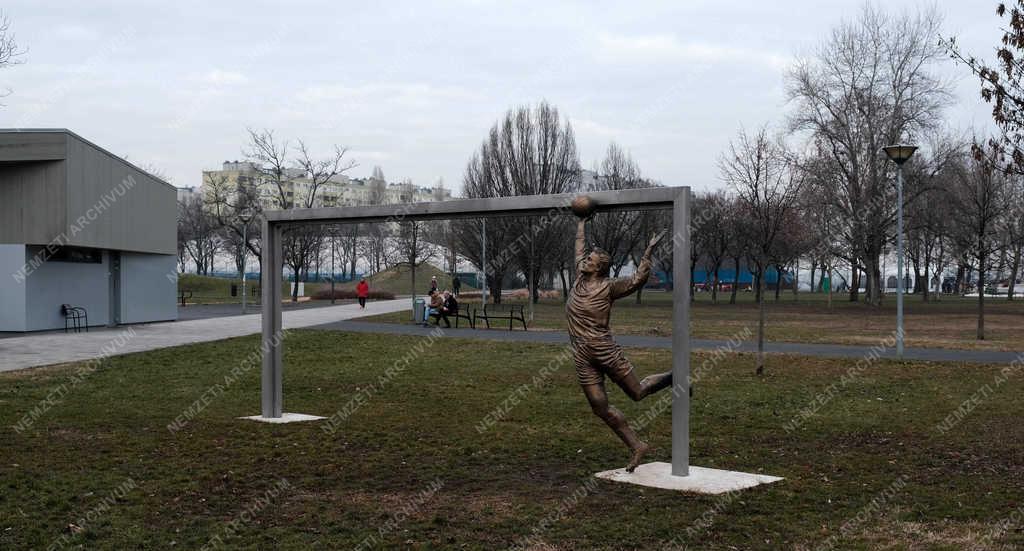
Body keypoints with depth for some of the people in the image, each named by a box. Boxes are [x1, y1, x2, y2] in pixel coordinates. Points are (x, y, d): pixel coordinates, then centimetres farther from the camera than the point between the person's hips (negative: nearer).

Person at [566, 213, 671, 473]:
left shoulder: (608, 287, -9)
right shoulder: (580, 279, 8)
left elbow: (637, 280, -18)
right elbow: (580, 248, 21)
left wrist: (648, 251, -22)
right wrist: (582, 223, 27)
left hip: (605, 351, -6)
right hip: (583, 358, 6)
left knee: (637, 392, 7)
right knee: (600, 407, 4)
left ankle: (672, 378, 35)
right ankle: (636, 446, 15)